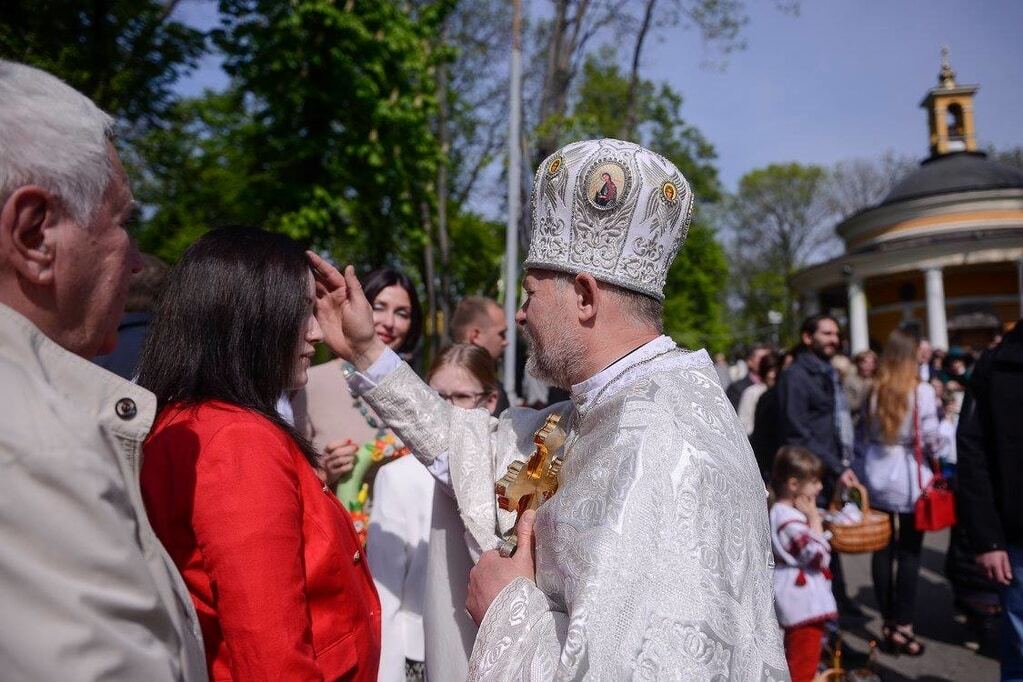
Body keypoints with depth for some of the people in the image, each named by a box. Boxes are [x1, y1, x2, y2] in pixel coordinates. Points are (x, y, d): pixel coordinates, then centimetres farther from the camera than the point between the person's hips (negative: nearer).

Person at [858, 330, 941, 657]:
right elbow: (930, 439, -8)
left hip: (879, 481, 4)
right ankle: (903, 626, 8)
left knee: (883, 551, 9)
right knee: (909, 554, 4)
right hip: (910, 480, -4)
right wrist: (933, 452, 12)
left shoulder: (874, 391, 1)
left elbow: (864, 435, 3)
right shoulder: (921, 391, -10)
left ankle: (888, 624, 18)